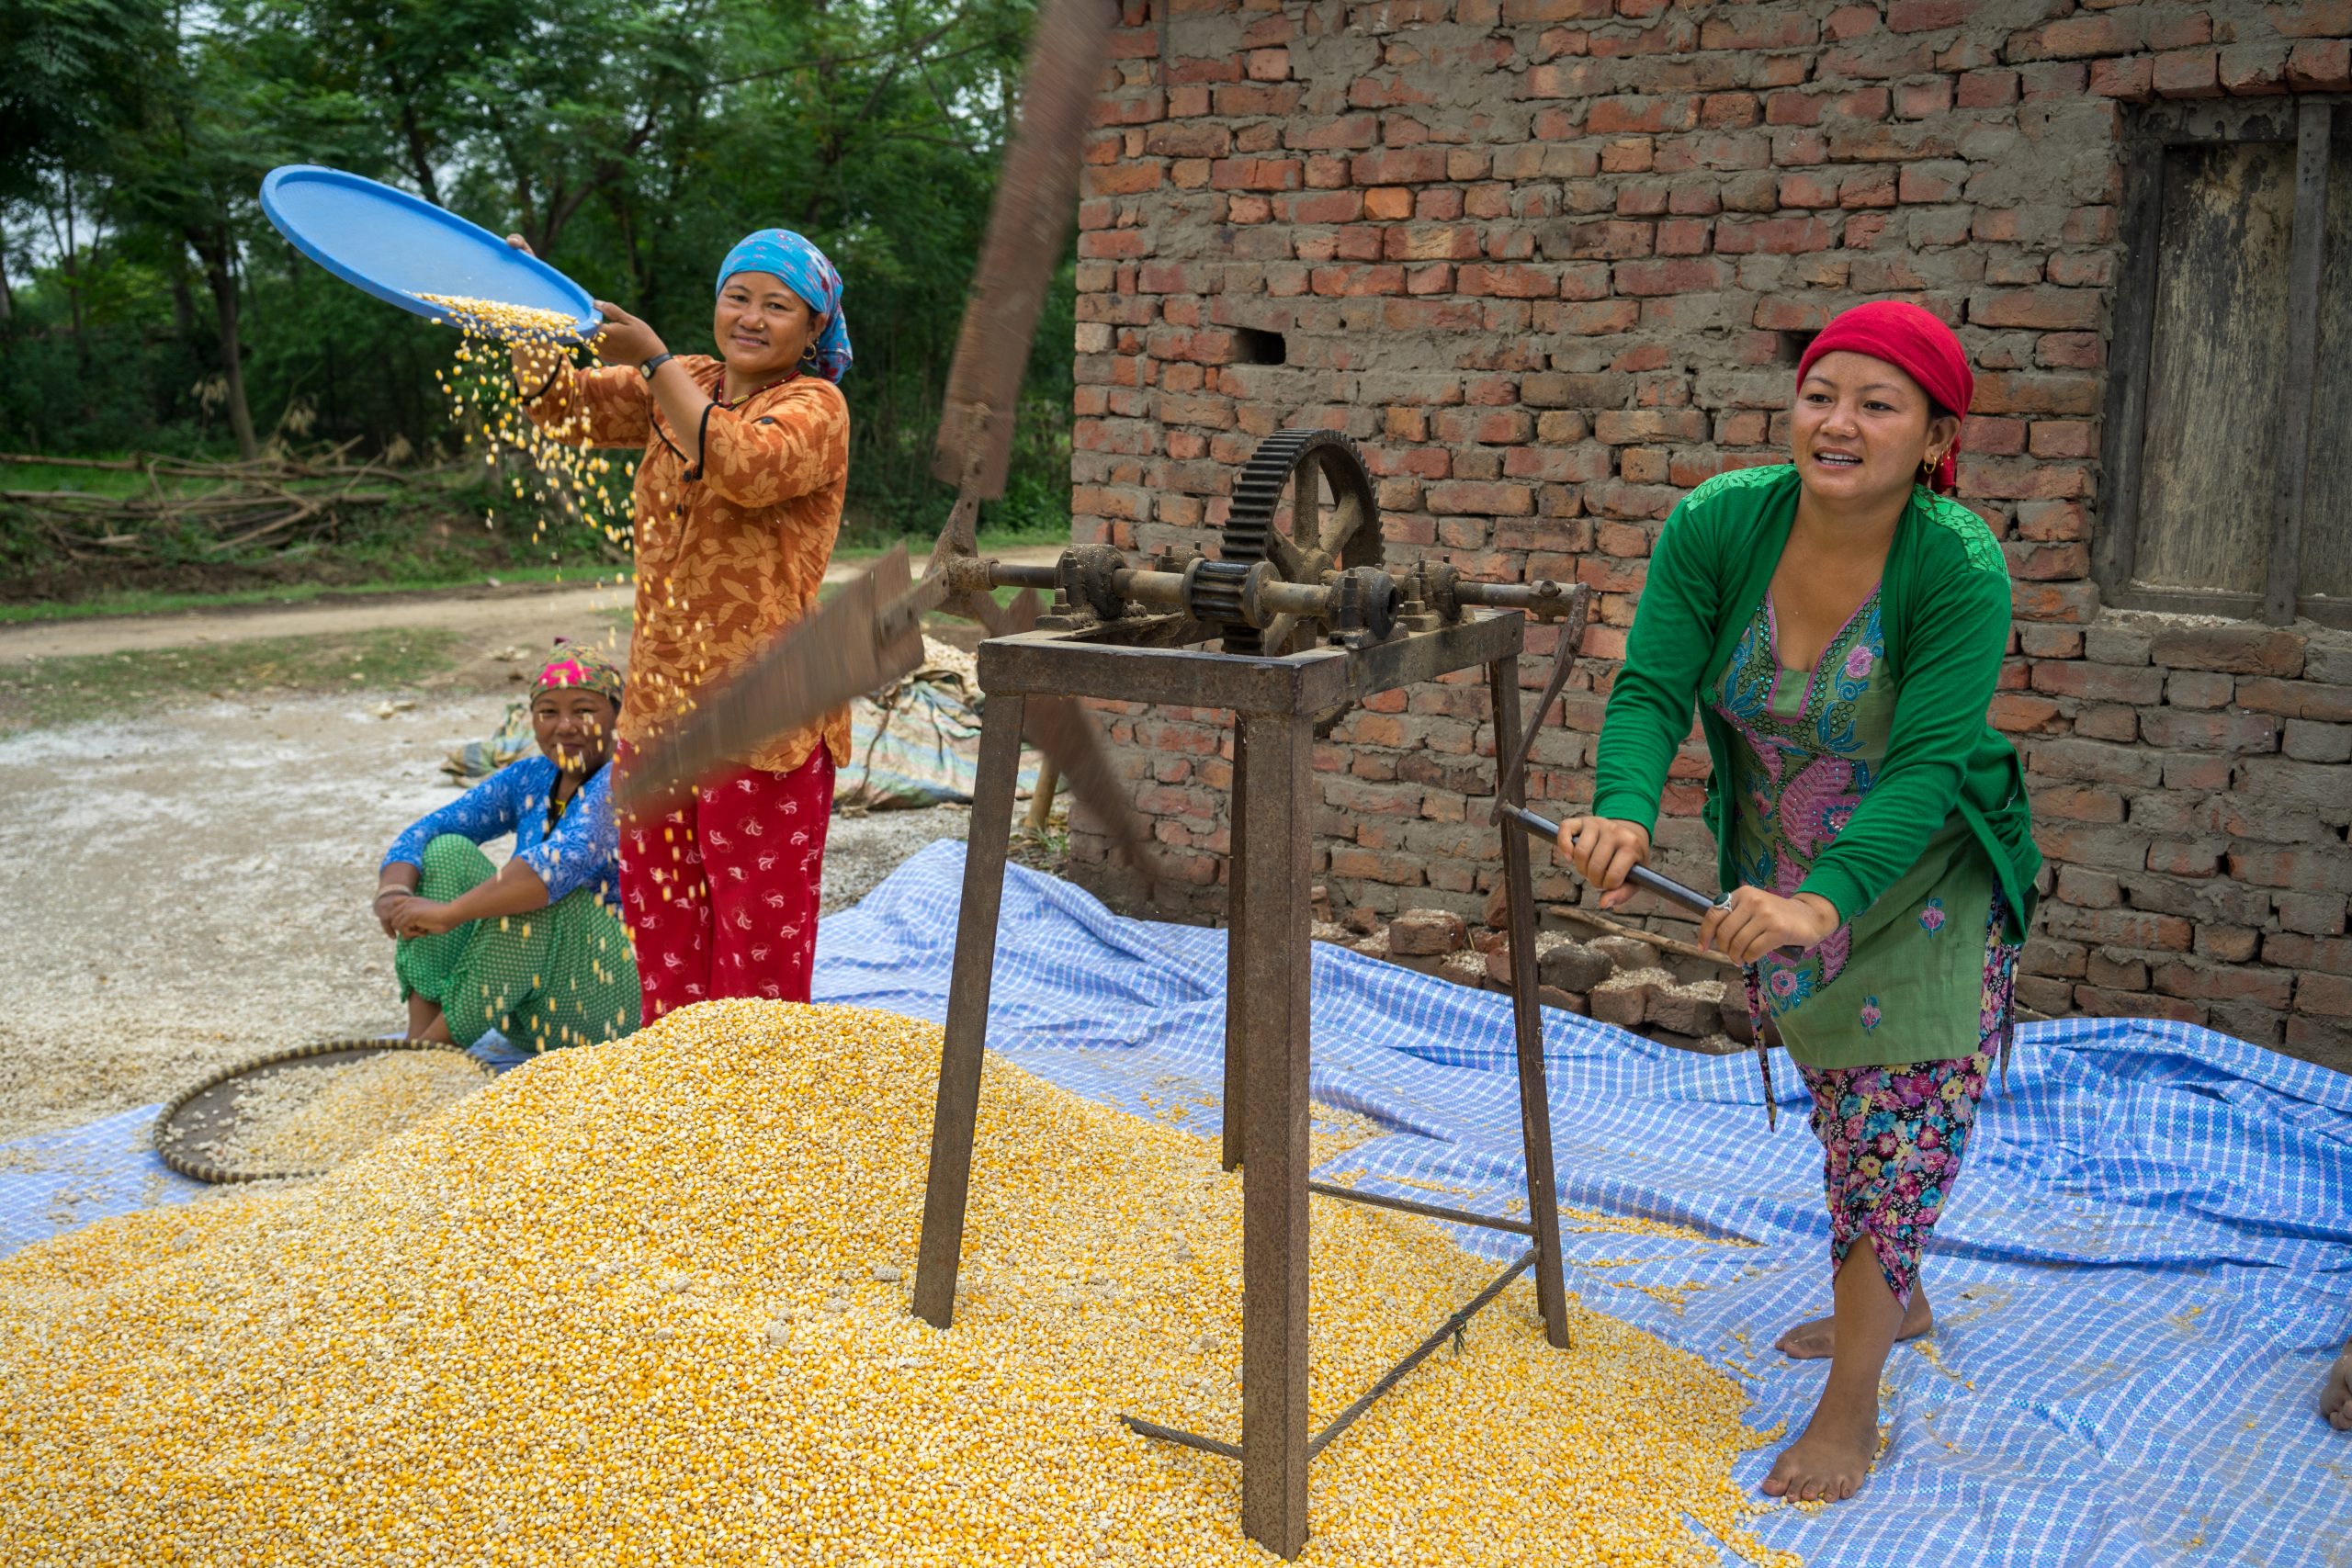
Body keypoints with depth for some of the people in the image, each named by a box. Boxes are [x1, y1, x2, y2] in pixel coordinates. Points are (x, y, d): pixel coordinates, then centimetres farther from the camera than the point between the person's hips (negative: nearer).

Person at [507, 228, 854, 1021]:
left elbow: (747, 466, -27)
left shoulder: (814, 407, -7)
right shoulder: (681, 386, 15)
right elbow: (566, 406, 13)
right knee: (661, 925, 14)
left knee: (757, 931, -1)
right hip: (660, 701, 7)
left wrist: (654, 361, -24)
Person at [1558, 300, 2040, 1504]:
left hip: (1922, 883, -4)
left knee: (1895, 1129, -5)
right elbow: (1652, 689, -22)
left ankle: (1850, 1408, 9)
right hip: (1781, 881, 4)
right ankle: (1892, 1304, 45)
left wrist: (1825, 899, -47)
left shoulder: (1960, 570, -26)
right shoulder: (1717, 524, -17)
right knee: (1842, 1109, 21)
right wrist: (1623, 813, -42)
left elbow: (1924, 768, -32)